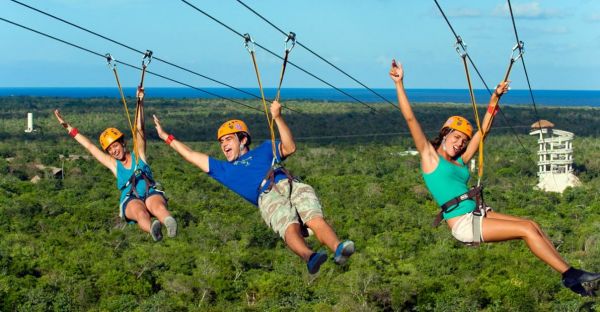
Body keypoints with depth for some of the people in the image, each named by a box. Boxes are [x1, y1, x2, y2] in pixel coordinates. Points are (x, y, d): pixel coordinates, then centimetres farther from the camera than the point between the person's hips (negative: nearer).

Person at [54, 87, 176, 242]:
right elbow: (89, 146, 26)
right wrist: (68, 127, 30)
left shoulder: (138, 154, 19)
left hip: (151, 194, 0)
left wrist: (140, 103, 0)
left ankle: (170, 223, -69)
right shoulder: (114, 164, 22)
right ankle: (152, 229, -70)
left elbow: (139, 129, 10)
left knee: (158, 206, -36)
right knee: (141, 213, -37)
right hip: (130, 200, 0)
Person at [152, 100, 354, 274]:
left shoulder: (264, 150, 37)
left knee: (315, 219, -31)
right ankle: (309, 257, -63)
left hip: (290, 185, 1)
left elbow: (289, 148, 19)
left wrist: (277, 118, 12)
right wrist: (166, 137, 48)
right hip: (267, 196, -1)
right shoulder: (224, 169, 39)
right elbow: (191, 156, 43)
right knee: (290, 227, -35)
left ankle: (338, 249, -58)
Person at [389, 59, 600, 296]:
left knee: (532, 225, -6)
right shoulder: (429, 156, 0)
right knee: (527, 230, -13)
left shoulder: (460, 161, 18)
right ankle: (570, 274, -9)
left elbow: (483, 130, 25)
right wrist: (399, 84, -14)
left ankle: (569, 276, -6)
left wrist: (494, 99, 24)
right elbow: (410, 118, -8)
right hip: (463, 224, -8)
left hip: (477, 216, 8)